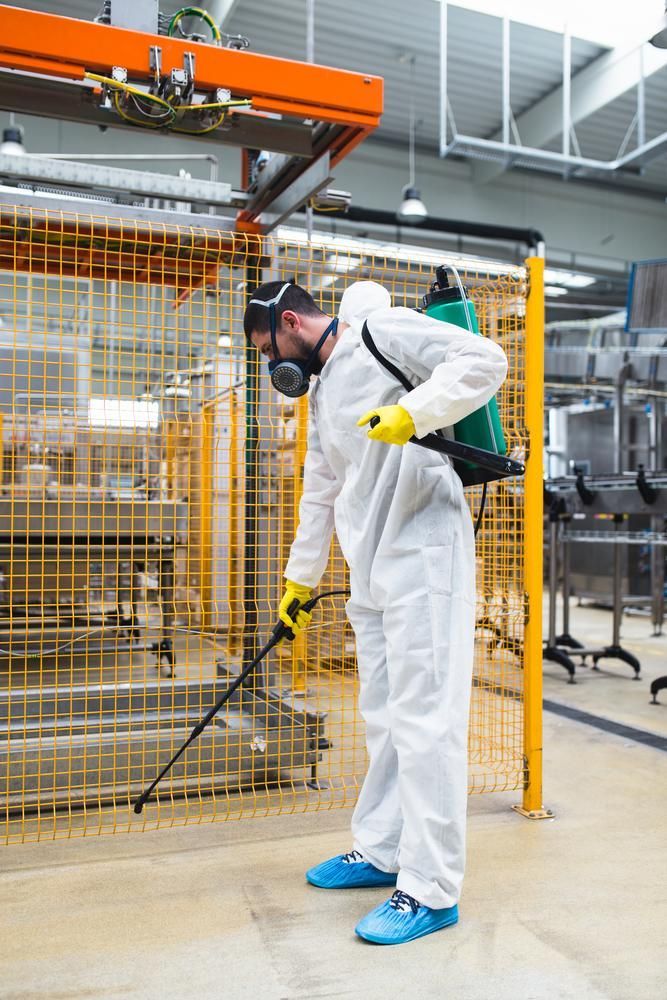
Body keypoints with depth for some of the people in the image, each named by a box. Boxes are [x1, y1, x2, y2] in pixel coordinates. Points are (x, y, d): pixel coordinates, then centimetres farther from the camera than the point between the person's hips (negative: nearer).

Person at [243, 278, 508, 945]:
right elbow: (320, 492, 28)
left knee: (423, 718, -6)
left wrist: (412, 414, -27)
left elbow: (484, 360, -14)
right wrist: (299, 578, 32)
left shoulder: (382, 330, -3)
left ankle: (431, 891, 5)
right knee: (382, 717, 15)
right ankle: (380, 853, 30)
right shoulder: (320, 393, 22)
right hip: (371, 570, 9)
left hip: (424, 555, -9)